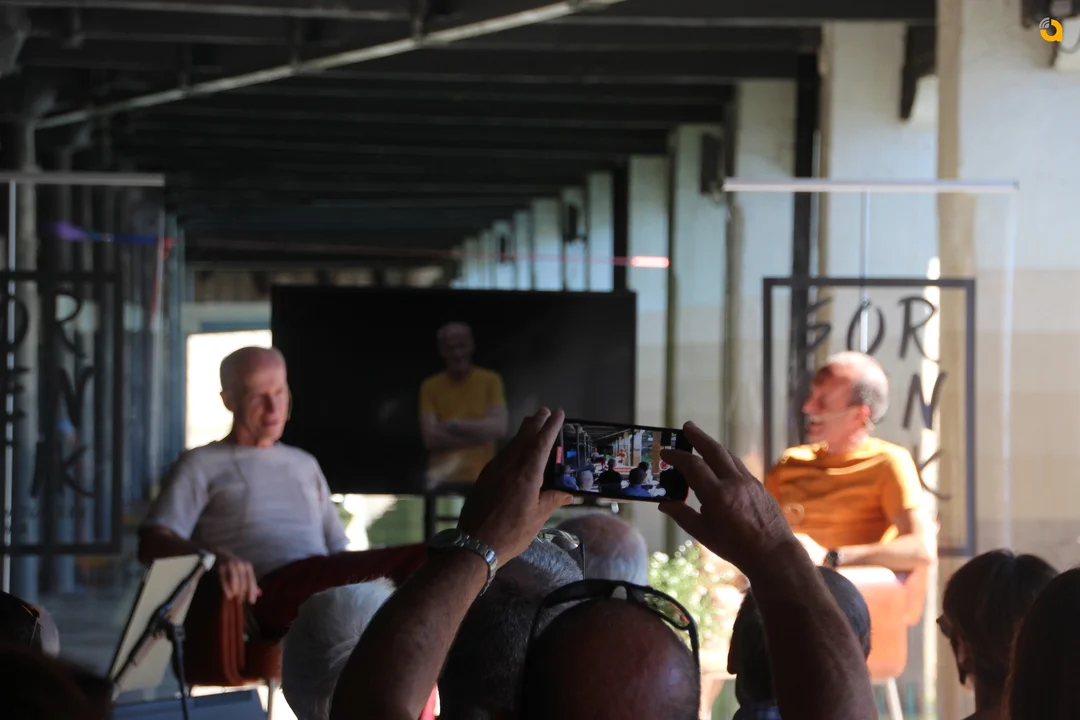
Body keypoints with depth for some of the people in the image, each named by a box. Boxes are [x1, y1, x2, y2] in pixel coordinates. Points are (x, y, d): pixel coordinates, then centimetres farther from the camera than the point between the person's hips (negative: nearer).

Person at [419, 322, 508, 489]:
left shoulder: (490, 381, 5)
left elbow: (499, 428, -6)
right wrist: (478, 433, -8)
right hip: (443, 482, 0)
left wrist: (457, 425, -9)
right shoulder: (430, 387, 5)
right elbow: (430, 438, -5)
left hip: (481, 481, 0)